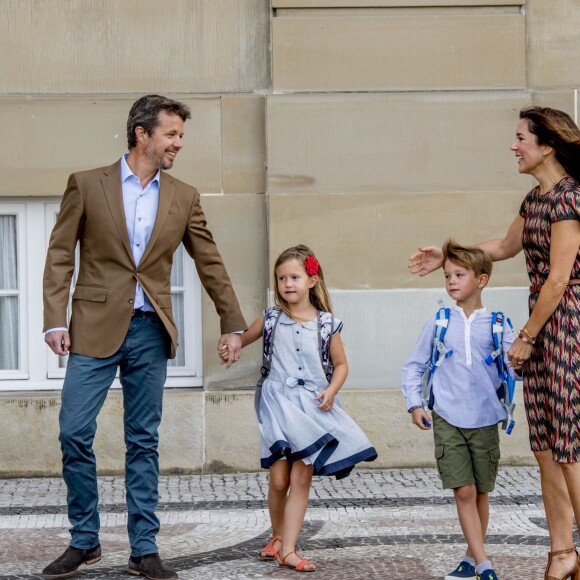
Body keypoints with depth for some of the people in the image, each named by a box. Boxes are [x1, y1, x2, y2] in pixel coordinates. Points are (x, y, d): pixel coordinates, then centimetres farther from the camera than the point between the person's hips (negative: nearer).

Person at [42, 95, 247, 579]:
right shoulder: (87, 185, 1)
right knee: (75, 434, -4)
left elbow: (210, 264, 14)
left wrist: (233, 324, 15)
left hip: (151, 333, 2)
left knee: (144, 443, 5)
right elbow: (60, 256, 0)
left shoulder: (184, 198, 8)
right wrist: (55, 321, -8)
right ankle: (84, 541, 12)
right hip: (96, 329, -2)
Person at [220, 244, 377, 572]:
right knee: (279, 480, -2)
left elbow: (341, 364, 10)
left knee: (302, 478, -3)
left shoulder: (327, 323, 1)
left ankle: (288, 549, 0)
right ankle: (278, 537, 22)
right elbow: (242, 340, 15)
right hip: (278, 405, 0)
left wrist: (331, 391, -7)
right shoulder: (271, 320, 2)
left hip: (313, 407, 0)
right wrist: (229, 348, -8)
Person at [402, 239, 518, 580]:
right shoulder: (438, 323, 4)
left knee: (481, 492, 9)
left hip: (485, 421, 1)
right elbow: (414, 366, 11)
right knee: (463, 491, -8)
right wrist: (415, 404, 0)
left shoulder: (497, 325, 2)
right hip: (447, 420, 0)